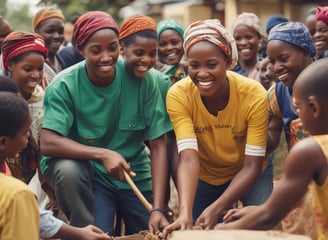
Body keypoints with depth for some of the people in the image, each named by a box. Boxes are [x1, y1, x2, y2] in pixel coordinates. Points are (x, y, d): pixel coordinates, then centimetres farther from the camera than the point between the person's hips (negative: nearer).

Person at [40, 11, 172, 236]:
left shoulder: (143, 79, -15)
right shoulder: (65, 85, -17)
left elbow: (158, 145, -14)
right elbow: (48, 143, -25)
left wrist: (157, 208, -23)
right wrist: (103, 154, -36)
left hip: (134, 174, 2)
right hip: (89, 171, -2)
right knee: (67, 169, -32)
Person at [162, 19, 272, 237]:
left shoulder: (254, 95, -28)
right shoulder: (178, 95, -25)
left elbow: (252, 166, -26)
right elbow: (188, 158, -31)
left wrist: (216, 208, -39)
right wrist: (185, 212, -46)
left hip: (248, 175, -1)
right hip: (205, 177, 1)